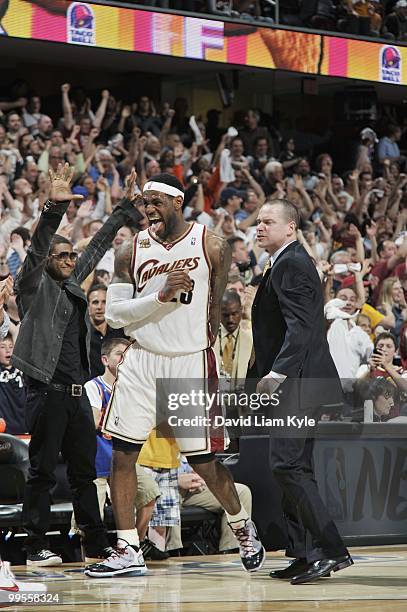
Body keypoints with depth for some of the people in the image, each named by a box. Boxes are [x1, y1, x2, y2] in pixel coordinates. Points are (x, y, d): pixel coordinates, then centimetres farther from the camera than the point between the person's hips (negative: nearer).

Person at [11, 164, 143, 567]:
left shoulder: (72, 284, 18)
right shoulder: (35, 286, -1)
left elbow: (97, 248, 27)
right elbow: (37, 249, -18)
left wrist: (124, 212, 29)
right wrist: (54, 208, -31)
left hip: (77, 391, 7)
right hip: (47, 390, -7)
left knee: (85, 470, 10)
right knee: (42, 471, -3)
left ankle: (97, 544, 14)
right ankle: (36, 546, 0)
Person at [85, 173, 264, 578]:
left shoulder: (211, 247, -4)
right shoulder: (132, 251, 2)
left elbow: (219, 311, 4)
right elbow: (114, 314, -3)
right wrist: (162, 294, -16)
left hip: (192, 362, -3)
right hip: (142, 361, 3)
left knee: (204, 462, 2)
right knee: (122, 454, -5)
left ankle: (243, 529, 28)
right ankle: (128, 552, 2)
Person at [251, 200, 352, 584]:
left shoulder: (292, 264, -12)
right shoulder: (285, 263, 21)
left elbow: (301, 326, -23)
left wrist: (277, 372, -29)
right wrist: (264, 373, 22)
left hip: (299, 382, -11)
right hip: (294, 384, 11)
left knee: (287, 466, -15)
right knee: (295, 468, 11)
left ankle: (331, 551, -15)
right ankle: (306, 555, 14)